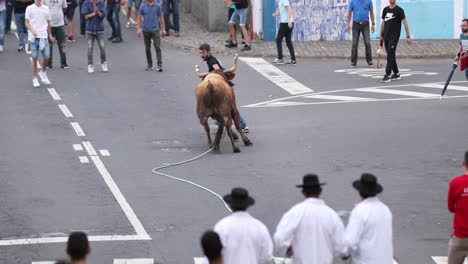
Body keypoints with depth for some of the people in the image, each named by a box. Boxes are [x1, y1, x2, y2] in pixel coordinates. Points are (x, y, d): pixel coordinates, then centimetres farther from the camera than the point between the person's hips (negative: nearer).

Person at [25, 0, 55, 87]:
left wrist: (50, 35, 18)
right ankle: (35, 79, 10)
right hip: (33, 37, -2)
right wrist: (32, 30, -20)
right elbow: (27, 23, -2)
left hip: (44, 36, 2)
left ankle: (43, 73, 24)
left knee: (46, 57, -3)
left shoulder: (46, 8, 8)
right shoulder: (30, 8, 0)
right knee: (35, 58, 0)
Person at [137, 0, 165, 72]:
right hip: (146, 30, 1)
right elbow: (139, 18, 4)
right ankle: (149, 64, 21)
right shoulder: (143, 6, 1)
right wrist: (139, 29, -5)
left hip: (155, 30, -1)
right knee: (147, 48, 9)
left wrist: (163, 29, 5)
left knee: (158, 48, -9)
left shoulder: (157, 6, 1)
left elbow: (161, 18, 7)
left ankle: (159, 65, -10)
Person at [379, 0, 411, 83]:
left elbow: (405, 22, -9)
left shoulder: (399, 10, -6)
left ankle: (387, 75, -14)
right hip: (386, 36, 6)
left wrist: (408, 36, -14)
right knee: (391, 56, 11)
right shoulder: (385, 10, 12)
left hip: (394, 36, -6)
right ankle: (396, 74, 21)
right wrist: (381, 35, 17)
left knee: (390, 56, -13)